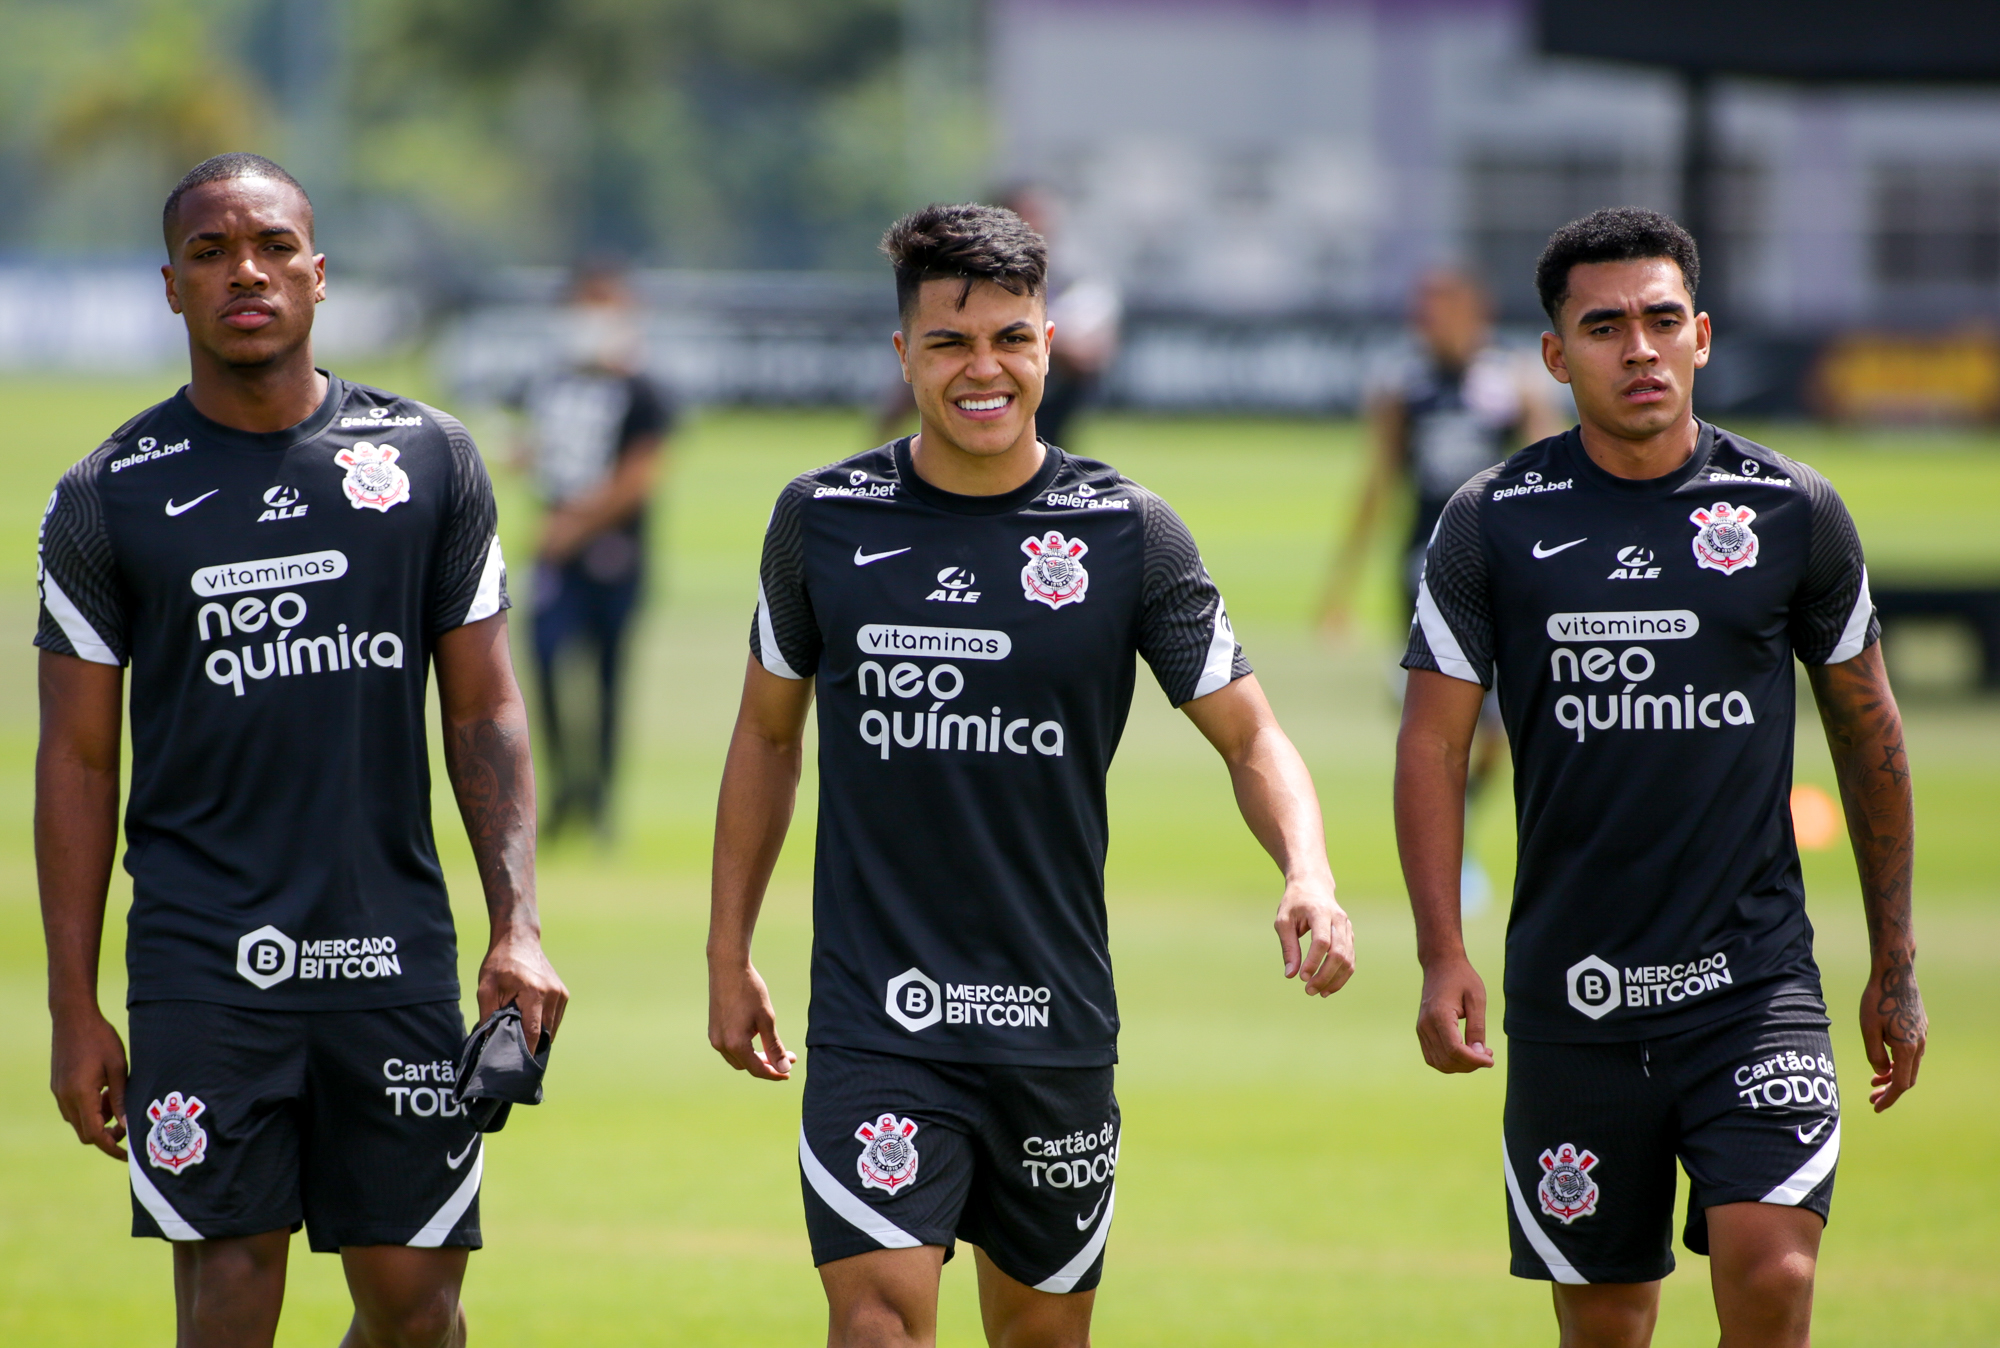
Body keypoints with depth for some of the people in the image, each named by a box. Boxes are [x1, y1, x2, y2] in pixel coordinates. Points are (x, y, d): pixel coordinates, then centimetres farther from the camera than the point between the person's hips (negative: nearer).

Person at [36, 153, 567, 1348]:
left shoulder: (430, 462, 7)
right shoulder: (110, 498, 3)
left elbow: (486, 712, 10)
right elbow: (78, 763, 5)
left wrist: (519, 925, -2)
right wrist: (75, 1008, 1)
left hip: (396, 960, 2)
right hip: (203, 967, -2)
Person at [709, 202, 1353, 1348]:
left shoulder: (1127, 533, -1)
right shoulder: (823, 519, 2)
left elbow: (1250, 735, 1)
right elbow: (769, 731, 15)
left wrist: (1309, 879, -18)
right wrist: (730, 954, 14)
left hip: (1057, 1027, 1)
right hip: (875, 1025, -1)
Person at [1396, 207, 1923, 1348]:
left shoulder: (1794, 513, 2)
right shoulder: (1494, 523, 1)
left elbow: (1868, 728, 12)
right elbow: (1434, 742, 4)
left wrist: (1896, 965, 13)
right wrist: (1442, 953, -8)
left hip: (1755, 983, -1)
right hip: (1572, 992, 1)